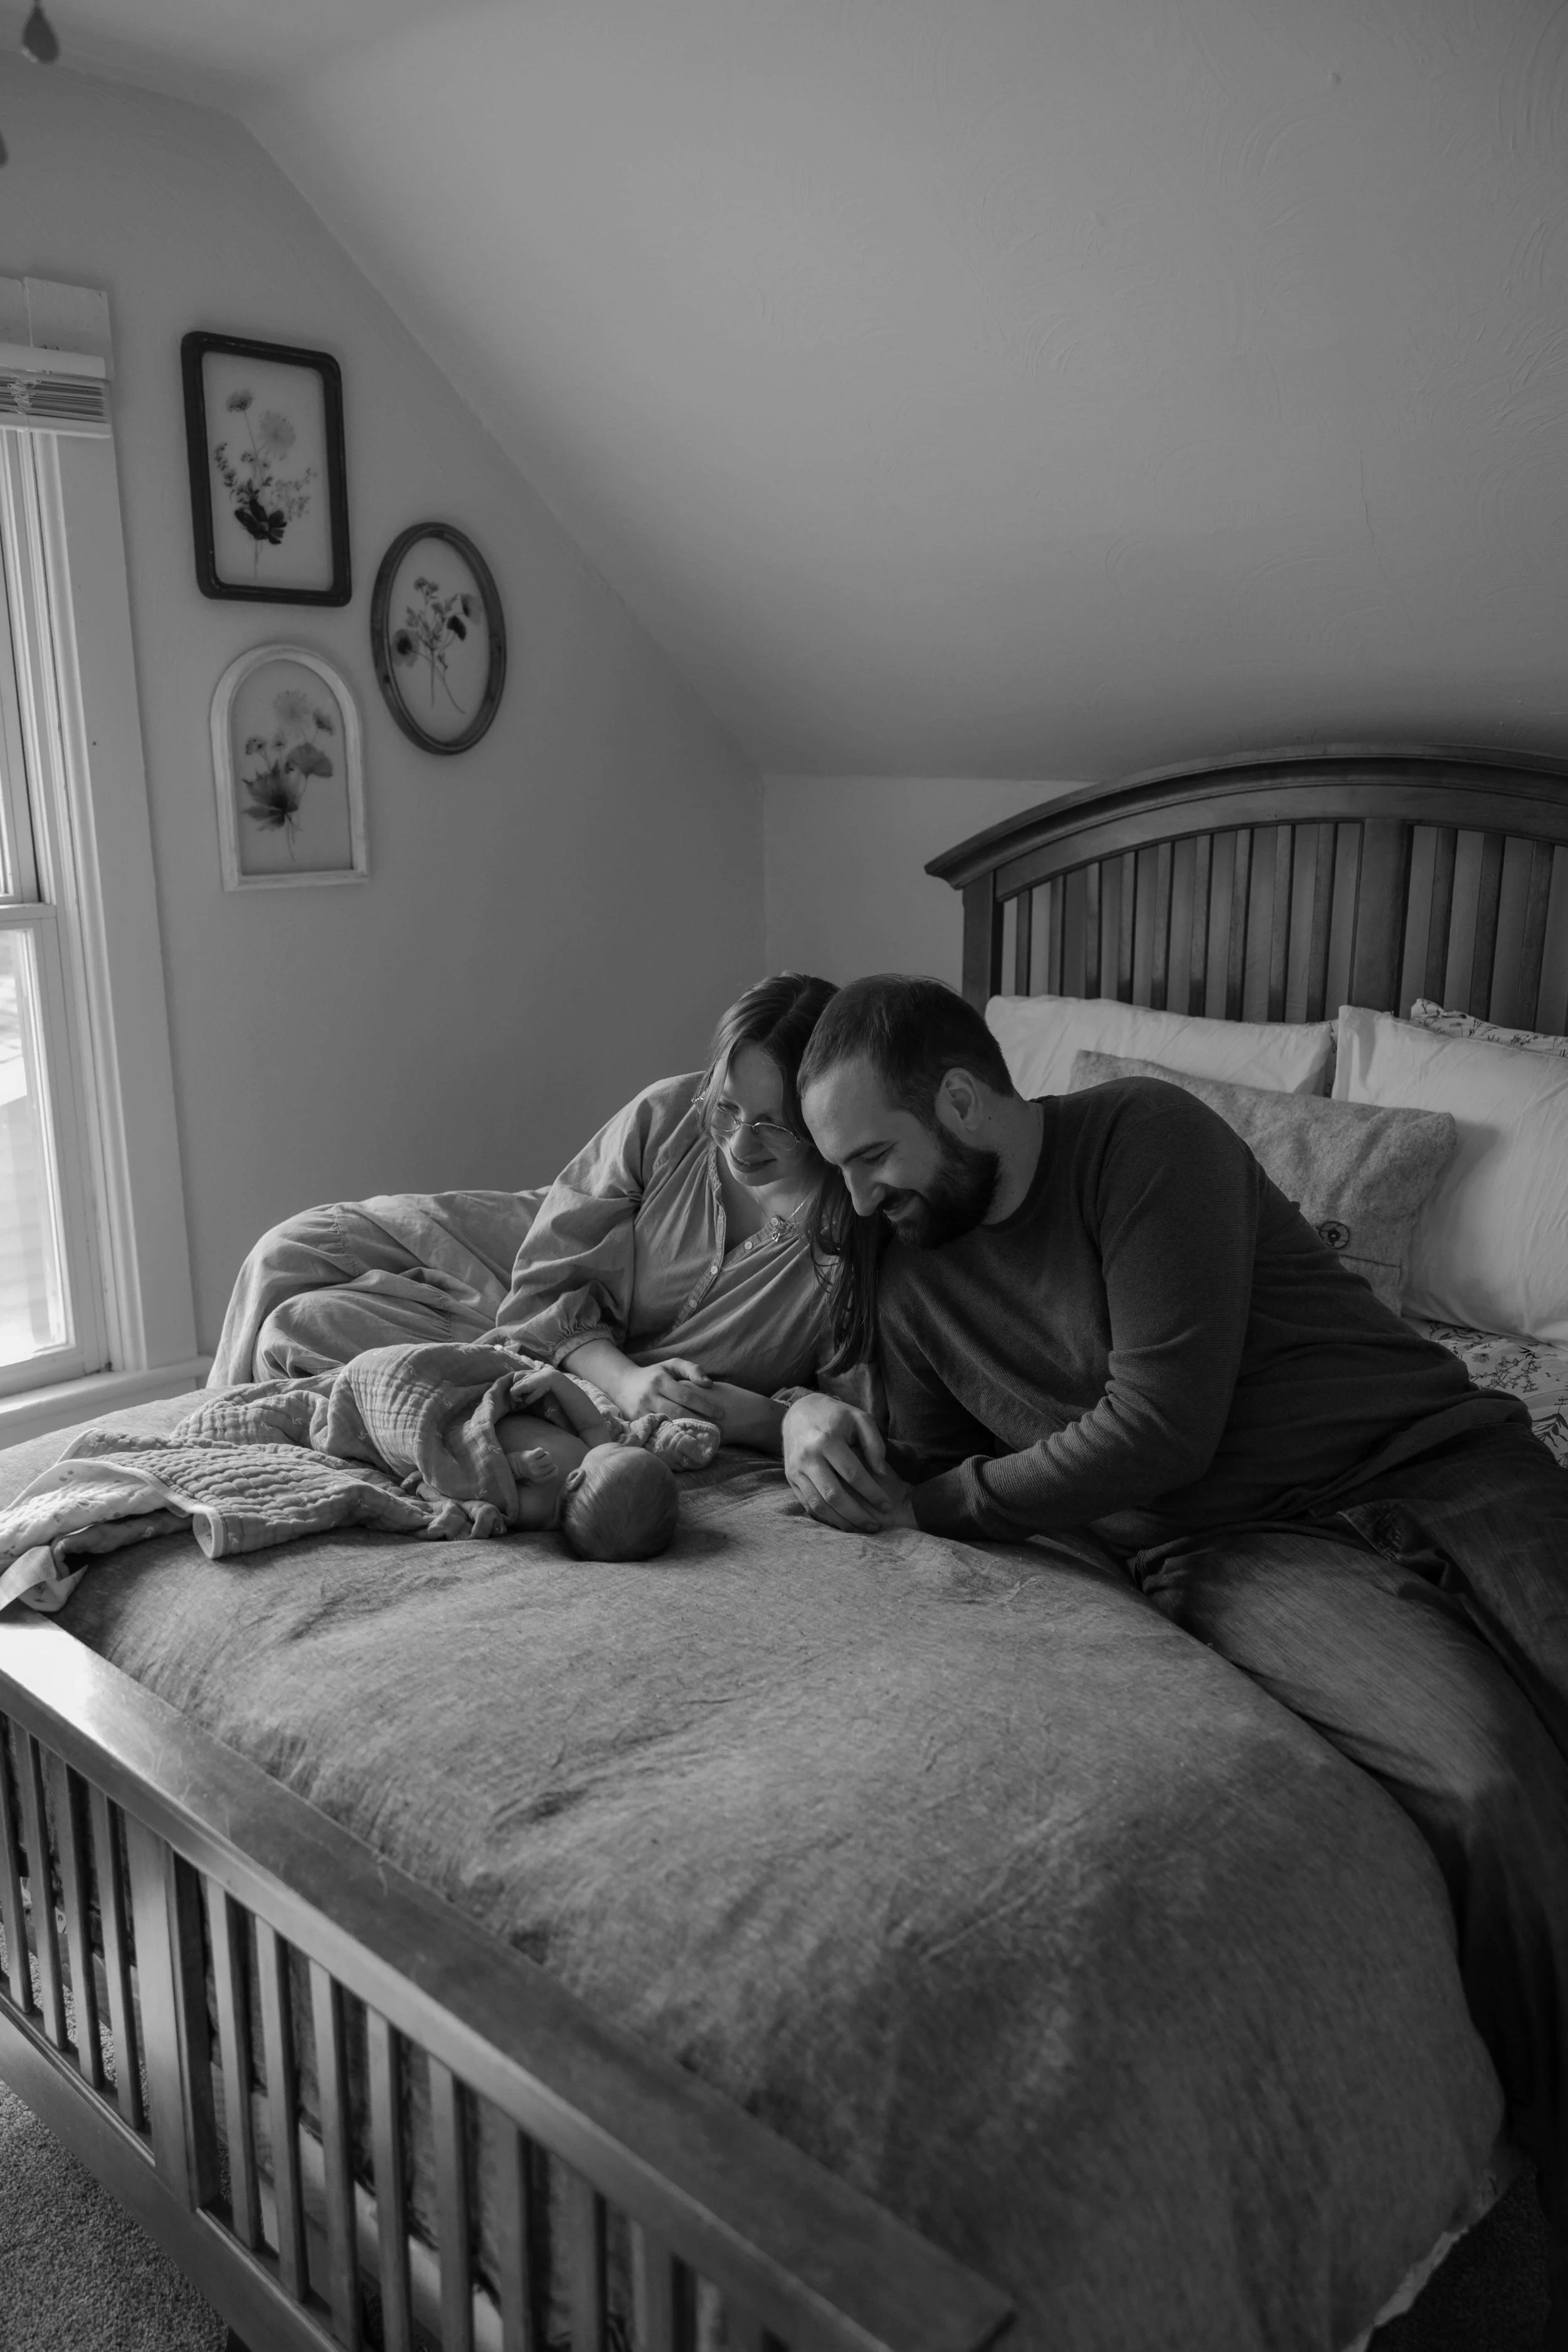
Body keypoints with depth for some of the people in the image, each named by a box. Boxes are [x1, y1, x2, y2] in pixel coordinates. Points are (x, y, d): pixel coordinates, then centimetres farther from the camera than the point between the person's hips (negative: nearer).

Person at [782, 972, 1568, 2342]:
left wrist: (934, 1504, -4)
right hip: (1244, 1547, 1)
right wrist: (818, 1421, -5)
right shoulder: (910, 1272, 11)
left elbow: (1163, 1421, -12)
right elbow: (924, 1468, 16)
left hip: (1448, 1463, 0)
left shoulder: (1145, 1138, -6)